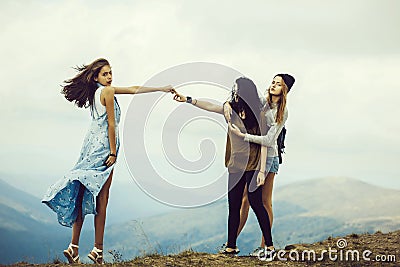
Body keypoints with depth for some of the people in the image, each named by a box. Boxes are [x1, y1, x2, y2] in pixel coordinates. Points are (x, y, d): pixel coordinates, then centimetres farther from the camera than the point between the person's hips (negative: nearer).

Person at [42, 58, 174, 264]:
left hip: (92, 144, 9)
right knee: (101, 197, -5)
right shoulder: (108, 91, -9)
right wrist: (113, 153, -12)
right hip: (103, 146, -9)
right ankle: (97, 250, -2)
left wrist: (161, 89, 25)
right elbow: (111, 124, -13)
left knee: (84, 194, 6)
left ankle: (74, 247, 5)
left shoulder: (99, 91, 18)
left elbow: (134, 89, 22)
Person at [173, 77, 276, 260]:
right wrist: (187, 100, -1)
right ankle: (231, 246, 16)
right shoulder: (232, 109, 5)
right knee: (233, 206, 8)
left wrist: (262, 170, -12)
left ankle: (269, 246, 3)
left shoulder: (258, 114, -8)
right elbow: (210, 106, 7)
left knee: (256, 204, -6)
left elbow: (263, 143, -9)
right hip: (236, 166, 5)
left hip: (253, 166, -5)